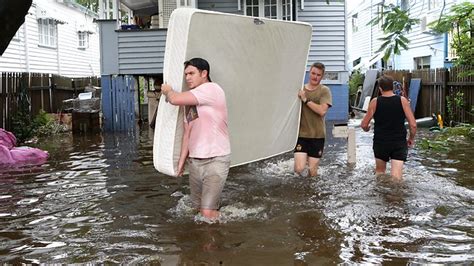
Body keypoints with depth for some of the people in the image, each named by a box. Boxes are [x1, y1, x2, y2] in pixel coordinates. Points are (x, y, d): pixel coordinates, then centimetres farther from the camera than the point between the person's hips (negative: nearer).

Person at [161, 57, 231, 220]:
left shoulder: (211, 89, -13)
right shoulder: (190, 100, 15)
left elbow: (175, 99, -20)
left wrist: (167, 90, 2)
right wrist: (182, 159, 12)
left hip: (216, 160, -8)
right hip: (194, 161, 8)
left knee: (207, 213, -11)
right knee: (196, 208, 13)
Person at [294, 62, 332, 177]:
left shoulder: (324, 90, -3)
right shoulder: (300, 89, 5)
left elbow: (322, 110, -19)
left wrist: (306, 100, -17)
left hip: (317, 135, -1)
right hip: (301, 134, 1)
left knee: (312, 172, 4)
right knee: (299, 169, -12)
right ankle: (303, 158, 21)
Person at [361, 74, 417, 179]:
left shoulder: (375, 102, -5)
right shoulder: (402, 100, -4)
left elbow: (364, 125, -2)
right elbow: (413, 124, -7)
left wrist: (367, 128, 21)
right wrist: (411, 138, 11)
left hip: (380, 142, 1)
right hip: (399, 143, 0)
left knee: (380, 172, 22)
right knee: (396, 177, -5)